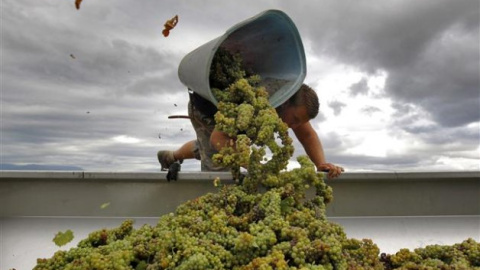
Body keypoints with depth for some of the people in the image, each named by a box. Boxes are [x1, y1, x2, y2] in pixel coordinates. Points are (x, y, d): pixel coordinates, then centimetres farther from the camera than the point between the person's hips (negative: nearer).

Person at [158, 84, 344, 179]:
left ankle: (170, 157, 56)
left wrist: (321, 164, -38)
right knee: (216, 164, -17)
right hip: (204, 107, -7)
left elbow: (308, 135, -20)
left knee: (207, 148, 29)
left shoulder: (293, 103, -28)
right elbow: (218, 139, -56)